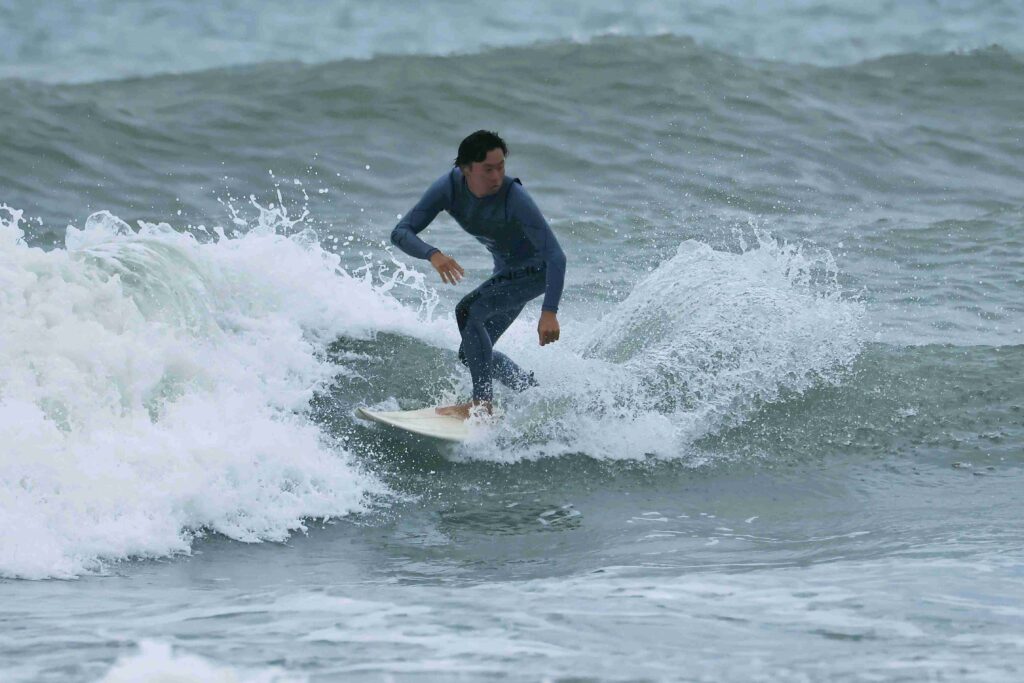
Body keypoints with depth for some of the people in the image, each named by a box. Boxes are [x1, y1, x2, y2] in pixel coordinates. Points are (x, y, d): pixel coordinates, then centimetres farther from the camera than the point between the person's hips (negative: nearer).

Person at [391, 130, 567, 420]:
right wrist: (433, 255, -42)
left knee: (468, 311, -26)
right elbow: (401, 232, -21)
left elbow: (556, 255, -36)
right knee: (471, 354, 10)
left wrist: (549, 312, -47)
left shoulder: (514, 197, -34)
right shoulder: (450, 187, -20)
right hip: (505, 269, 7)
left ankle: (482, 403, -20)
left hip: (536, 269, -7)